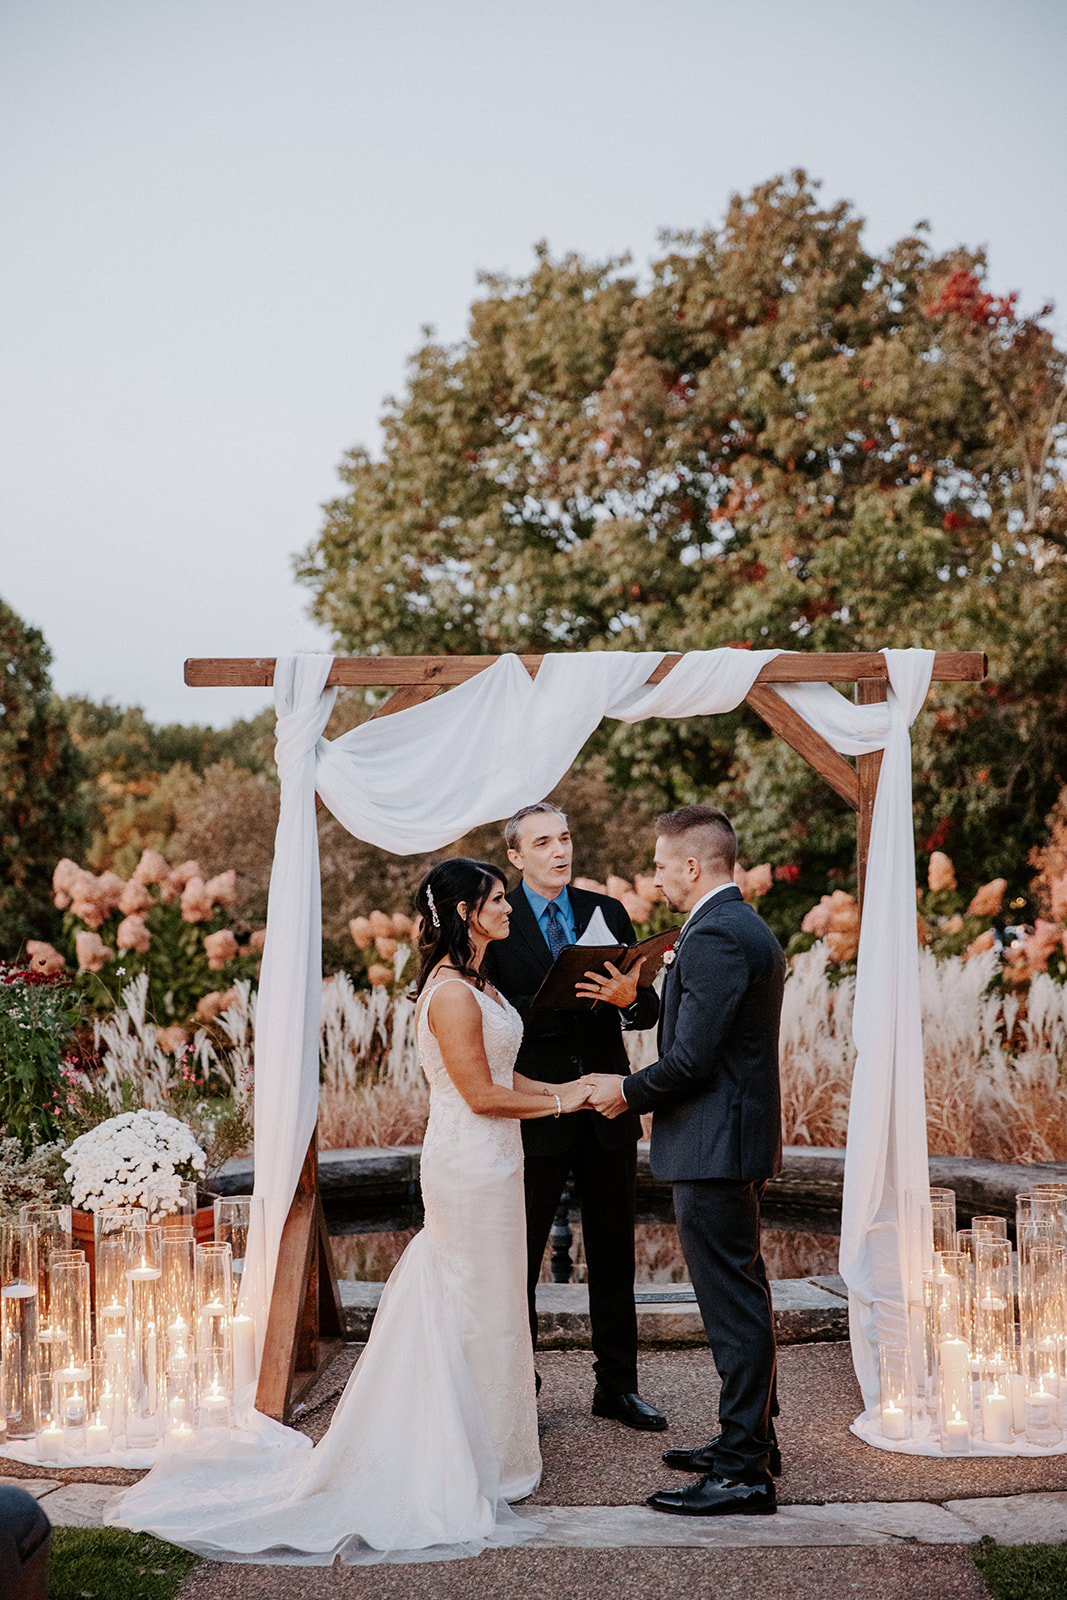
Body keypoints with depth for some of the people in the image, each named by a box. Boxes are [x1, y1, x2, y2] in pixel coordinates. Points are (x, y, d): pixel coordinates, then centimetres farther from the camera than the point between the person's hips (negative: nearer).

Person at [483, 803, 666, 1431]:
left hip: (607, 1110, 4)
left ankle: (618, 1386, 23)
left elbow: (650, 1009, 4)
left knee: (614, 1255, 12)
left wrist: (629, 997, -19)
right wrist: (567, 1001, -25)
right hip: (535, 1113, -3)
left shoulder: (607, 912, 7)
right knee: (518, 1256, 6)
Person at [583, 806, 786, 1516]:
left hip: (714, 1147, -11)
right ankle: (752, 1438, 29)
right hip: (742, 1140, 11)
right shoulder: (753, 930, 15)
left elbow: (690, 1059, -22)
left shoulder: (714, 937, -19)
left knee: (734, 1304, -6)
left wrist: (627, 1091, -6)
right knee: (743, 1296, 18)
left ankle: (742, 1472, -1)